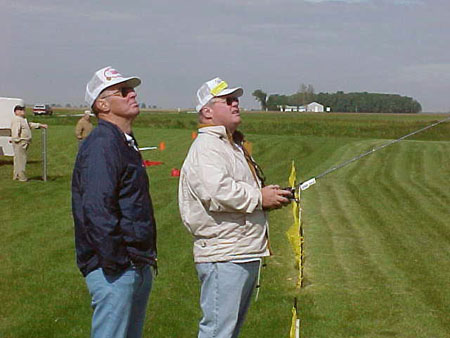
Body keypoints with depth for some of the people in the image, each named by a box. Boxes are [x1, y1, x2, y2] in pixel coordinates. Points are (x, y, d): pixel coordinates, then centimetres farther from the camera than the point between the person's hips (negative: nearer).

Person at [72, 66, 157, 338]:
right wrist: (114, 263, -22)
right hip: (115, 270, -10)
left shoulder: (126, 144, 17)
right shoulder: (101, 145, -16)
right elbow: (97, 209, -24)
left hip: (139, 266, 10)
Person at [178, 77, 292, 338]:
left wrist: (272, 197, 11)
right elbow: (215, 192, -28)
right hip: (223, 257, -11)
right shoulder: (206, 147, -12)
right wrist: (259, 197, -17)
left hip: (248, 254, 11)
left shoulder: (235, 146, 22)